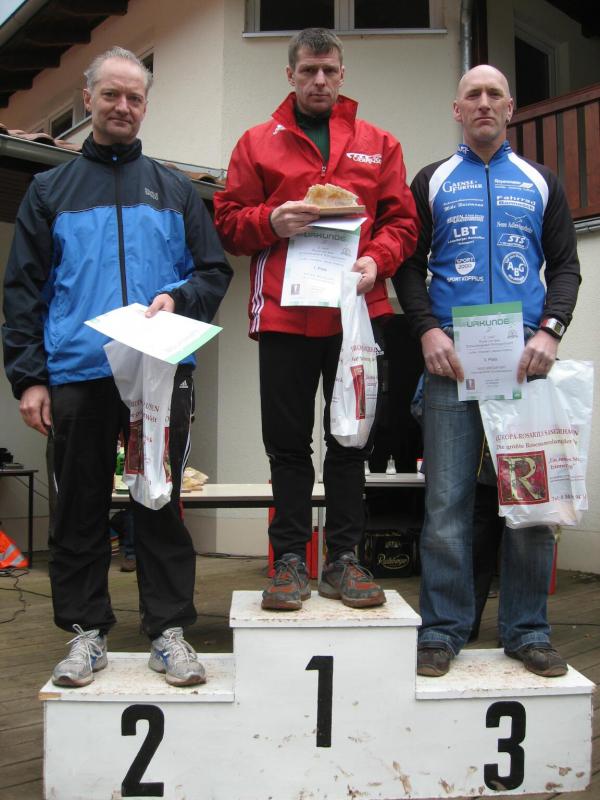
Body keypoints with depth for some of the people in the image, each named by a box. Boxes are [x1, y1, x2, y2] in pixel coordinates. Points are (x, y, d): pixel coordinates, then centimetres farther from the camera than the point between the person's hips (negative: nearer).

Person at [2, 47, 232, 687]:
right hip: (77, 374, 1)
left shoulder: (174, 190, 15)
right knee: (80, 508, 7)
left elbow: (214, 270, 12)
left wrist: (177, 298, -10)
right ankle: (86, 629, 20)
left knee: (161, 504, 4)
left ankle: (168, 629, 14)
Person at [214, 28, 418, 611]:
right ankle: (290, 561, 14)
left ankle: (343, 559, 17)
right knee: (288, 444, 4)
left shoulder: (378, 145, 14)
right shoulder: (257, 143, 11)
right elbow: (228, 223, 7)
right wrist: (271, 221, -12)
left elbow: (401, 221, 9)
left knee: (350, 441, 6)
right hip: (282, 316, -1)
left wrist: (376, 259, -10)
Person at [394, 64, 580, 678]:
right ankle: (443, 629, 10)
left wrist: (551, 329, -5)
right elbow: (409, 264, 8)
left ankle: (526, 631, 15)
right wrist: (428, 330, -8)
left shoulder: (541, 183, 18)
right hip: (452, 355, -1)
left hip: (525, 355, 1)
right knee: (447, 498, -2)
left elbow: (565, 265, 13)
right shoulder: (432, 182, 15)